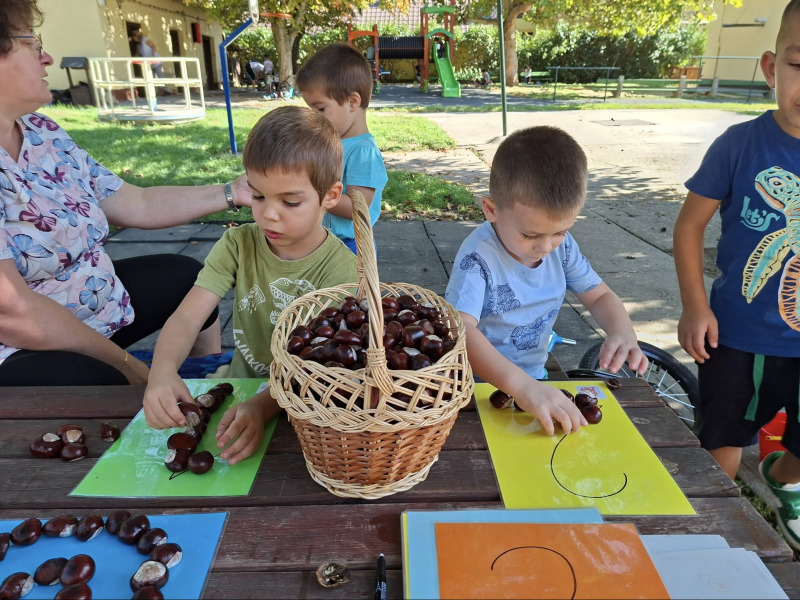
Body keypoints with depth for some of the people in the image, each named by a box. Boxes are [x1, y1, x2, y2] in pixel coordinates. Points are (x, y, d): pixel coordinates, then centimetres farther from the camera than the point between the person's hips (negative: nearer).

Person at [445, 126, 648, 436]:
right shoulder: (479, 257, -24)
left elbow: (600, 296, 8)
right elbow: (460, 330, -37)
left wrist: (623, 334, -13)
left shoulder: (561, 245, -4)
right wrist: (522, 386, -49)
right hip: (480, 384, -5)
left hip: (534, 378, 6)